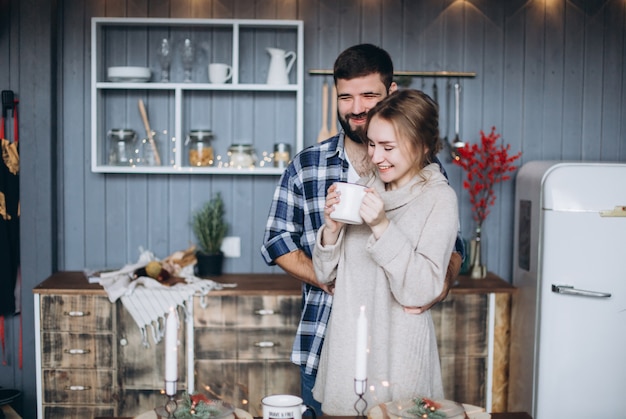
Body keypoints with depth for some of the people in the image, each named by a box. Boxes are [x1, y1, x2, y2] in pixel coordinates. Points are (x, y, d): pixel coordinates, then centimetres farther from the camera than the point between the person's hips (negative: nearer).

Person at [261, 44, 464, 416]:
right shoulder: (306, 166, 4)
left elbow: (452, 247, 5)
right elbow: (278, 242, 6)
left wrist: (442, 284, -17)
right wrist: (328, 280, -10)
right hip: (323, 348, 1)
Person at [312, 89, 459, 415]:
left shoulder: (438, 198, -9)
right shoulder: (362, 188, 4)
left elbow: (422, 290, -18)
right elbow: (326, 275, 7)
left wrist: (382, 227, -24)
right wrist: (331, 228, -11)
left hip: (396, 351, -4)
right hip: (345, 348, 5)